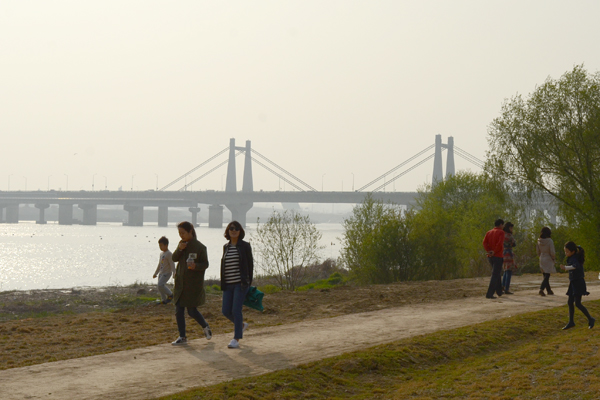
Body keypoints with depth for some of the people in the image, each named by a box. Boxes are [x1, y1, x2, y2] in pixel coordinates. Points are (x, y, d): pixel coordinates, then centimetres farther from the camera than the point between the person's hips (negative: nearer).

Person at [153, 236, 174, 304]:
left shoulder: (169, 254, -14)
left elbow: (172, 265, -17)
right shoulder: (161, 253, 13)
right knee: (160, 286, 7)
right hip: (161, 273, 9)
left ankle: (170, 294, -3)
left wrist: (174, 274, -23)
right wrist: (156, 273, 27)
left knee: (160, 285, -21)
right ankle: (164, 300, 15)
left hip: (167, 273, -9)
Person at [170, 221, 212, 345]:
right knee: (179, 310, 3)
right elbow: (174, 258, 5)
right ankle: (182, 337, 13)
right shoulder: (182, 244, 8)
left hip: (193, 284, -6)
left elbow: (205, 264, -9)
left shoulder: (199, 247, -11)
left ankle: (206, 327, 27)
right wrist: (179, 250, -13)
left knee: (192, 310, -1)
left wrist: (196, 266, -29)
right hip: (180, 282, 6)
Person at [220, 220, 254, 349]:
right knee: (226, 311, 2)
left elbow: (250, 264, 0)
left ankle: (236, 339, -4)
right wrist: (223, 283, 13)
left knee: (236, 310, -12)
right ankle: (242, 325, 30)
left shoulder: (245, 246, -2)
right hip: (228, 284, 5)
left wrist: (248, 282, -4)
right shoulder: (226, 247, 12)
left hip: (240, 284, -5)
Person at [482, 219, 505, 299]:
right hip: (498, 256, -7)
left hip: (490, 257, 7)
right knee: (495, 275, -7)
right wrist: (494, 252, -14)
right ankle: (489, 294, -15)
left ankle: (499, 291, 30)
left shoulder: (489, 232, 13)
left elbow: (484, 242, -1)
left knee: (498, 274, 23)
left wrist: (489, 251, -10)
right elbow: (500, 243, -20)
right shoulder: (501, 232, -6)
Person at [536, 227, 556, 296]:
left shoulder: (539, 241, -2)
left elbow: (537, 251, 7)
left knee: (545, 276, 15)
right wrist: (554, 259, 1)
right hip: (548, 260, -6)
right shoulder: (549, 241, -18)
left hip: (541, 259, 6)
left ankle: (549, 290, 25)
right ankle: (541, 289, -21)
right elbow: (552, 252, -16)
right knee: (547, 276, -5)